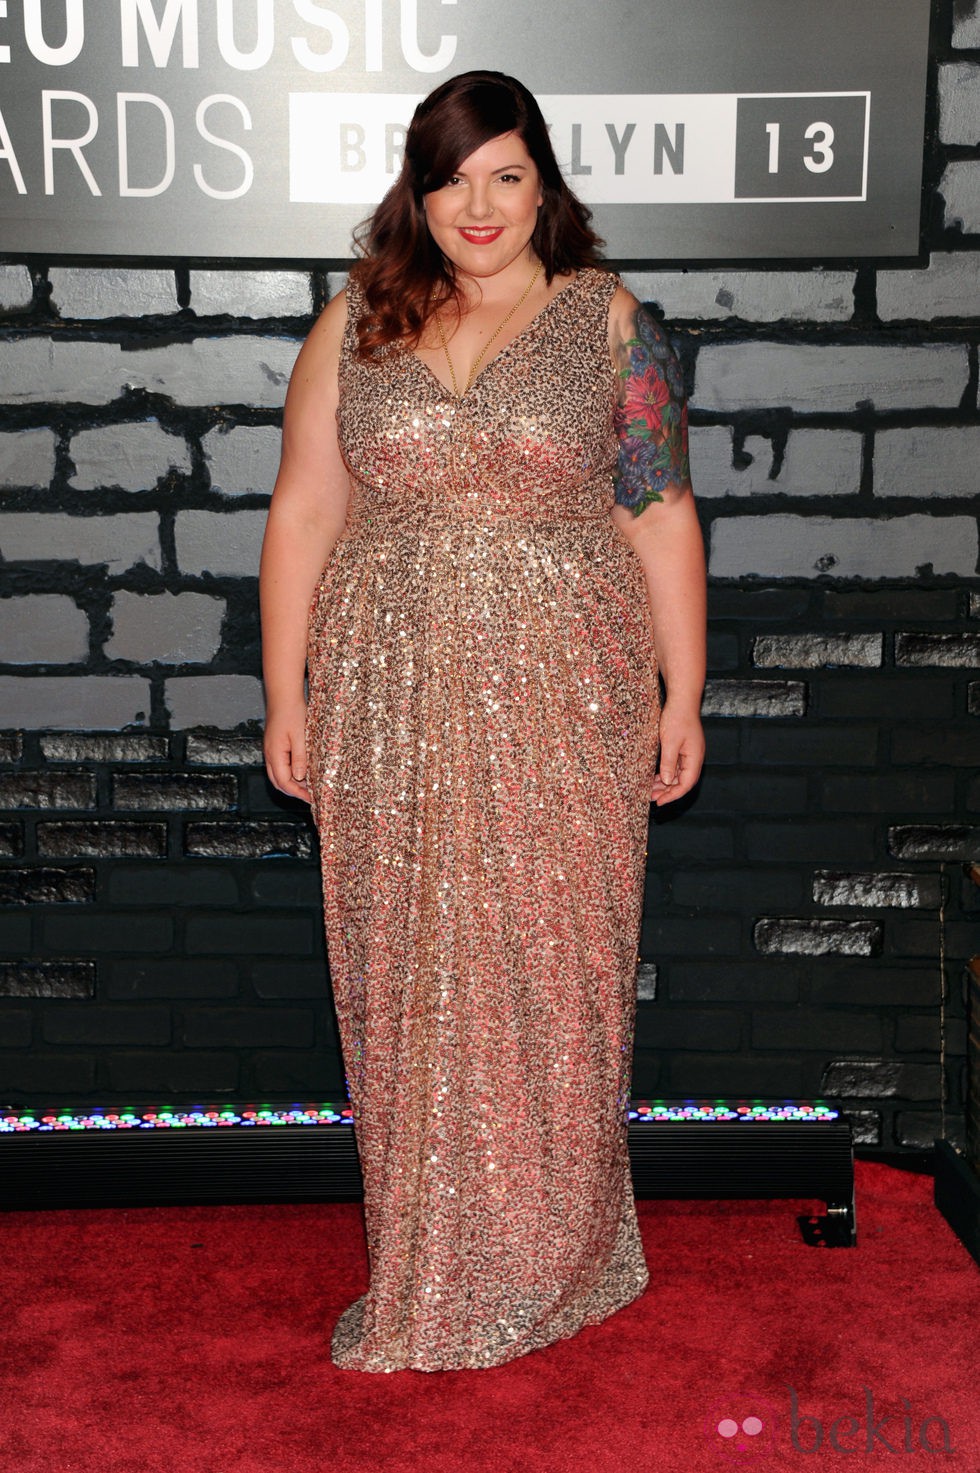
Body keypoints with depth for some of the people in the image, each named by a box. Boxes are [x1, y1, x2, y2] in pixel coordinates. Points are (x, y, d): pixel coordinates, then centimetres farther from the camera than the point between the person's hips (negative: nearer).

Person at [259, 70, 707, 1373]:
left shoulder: (608, 322, 3)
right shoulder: (355, 326, 6)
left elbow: (661, 518, 2)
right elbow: (303, 512, 5)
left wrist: (682, 694, -2)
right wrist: (287, 696, 1)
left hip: (562, 702, -1)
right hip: (393, 703, 2)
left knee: (555, 966, 3)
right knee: (409, 971, 7)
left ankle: (550, 1257, 23)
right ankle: (426, 1266, 24)